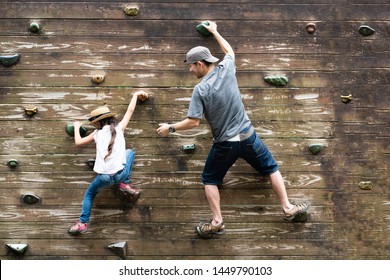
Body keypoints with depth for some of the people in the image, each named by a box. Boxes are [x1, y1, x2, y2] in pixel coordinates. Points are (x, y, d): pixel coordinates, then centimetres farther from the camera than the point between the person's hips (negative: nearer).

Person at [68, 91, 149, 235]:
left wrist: (76, 127, 35)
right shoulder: (119, 128, 10)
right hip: (120, 173, 0)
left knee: (89, 194, 28)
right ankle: (125, 184, 20)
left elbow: (78, 142, 19)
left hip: (104, 177, 0)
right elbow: (130, 110, 22)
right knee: (130, 152, 30)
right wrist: (136, 95, 36)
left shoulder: (98, 133, 10)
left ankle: (83, 222, 16)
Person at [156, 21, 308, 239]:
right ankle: (288, 208, 21)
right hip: (248, 136, 4)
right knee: (271, 168, 21)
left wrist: (170, 128, -1)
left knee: (210, 180, 17)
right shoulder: (226, 69, -5)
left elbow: (194, 122, -15)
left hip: (225, 145, -3)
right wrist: (215, 31, 32)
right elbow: (230, 51, 18)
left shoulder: (200, 90, -17)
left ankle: (217, 222, 10)